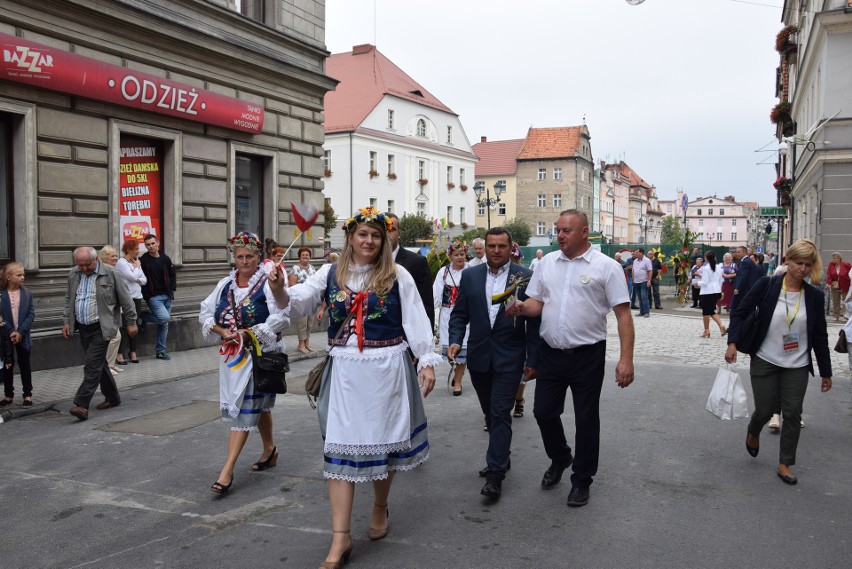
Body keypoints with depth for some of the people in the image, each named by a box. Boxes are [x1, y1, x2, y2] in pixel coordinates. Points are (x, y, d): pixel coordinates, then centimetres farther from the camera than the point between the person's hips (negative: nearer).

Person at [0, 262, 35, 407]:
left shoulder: (27, 293, -2)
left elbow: (31, 315, -4)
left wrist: (20, 332, -13)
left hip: (23, 336, 1)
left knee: (25, 365, 8)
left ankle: (27, 394, 16)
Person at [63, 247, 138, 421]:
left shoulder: (110, 273, -9)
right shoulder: (73, 275, 7)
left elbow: (125, 299, -5)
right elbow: (68, 300, 18)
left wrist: (131, 322, -3)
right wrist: (66, 321, 10)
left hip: (101, 328, -6)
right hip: (83, 328, 6)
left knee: (93, 366, -12)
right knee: (99, 364, 14)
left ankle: (81, 404, -13)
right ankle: (112, 397, 27)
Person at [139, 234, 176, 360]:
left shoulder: (165, 258, 8)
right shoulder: (143, 260, -7)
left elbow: (172, 275, 18)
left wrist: (172, 289, 6)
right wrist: (146, 295, -12)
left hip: (167, 296, 5)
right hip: (153, 296, -5)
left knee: (164, 324, 7)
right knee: (164, 317, -22)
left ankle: (161, 351, 16)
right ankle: (142, 317, 4)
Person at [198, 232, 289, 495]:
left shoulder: (268, 283, -10)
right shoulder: (225, 285, 7)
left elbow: (281, 317, -18)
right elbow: (206, 312, 10)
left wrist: (249, 333, -20)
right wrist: (222, 331, -7)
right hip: (231, 353, 6)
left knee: (245, 407, -8)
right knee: (259, 404, 20)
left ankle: (227, 470, -8)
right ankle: (269, 449, 39)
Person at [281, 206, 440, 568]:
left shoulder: (397, 276, -1)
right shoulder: (331, 274, 4)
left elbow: (415, 321, -1)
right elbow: (299, 303, -6)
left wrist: (427, 360, -7)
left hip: (387, 369, -1)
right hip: (344, 371, 1)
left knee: (383, 439, 12)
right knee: (341, 446, -1)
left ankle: (380, 507, 38)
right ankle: (340, 538, 4)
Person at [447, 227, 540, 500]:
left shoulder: (525, 277, -5)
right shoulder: (470, 276, 5)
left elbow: (534, 321, -3)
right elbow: (459, 314, 7)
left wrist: (533, 360, -5)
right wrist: (455, 341, -10)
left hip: (509, 359, -4)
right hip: (479, 357, 4)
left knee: (500, 413, -6)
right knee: (490, 413, 16)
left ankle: (495, 474, -1)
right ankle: (500, 459, 34)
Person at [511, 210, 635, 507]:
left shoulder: (606, 267, -8)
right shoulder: (547, 262, 6)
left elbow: (623, 314, -10)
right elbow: (537, 303, 10)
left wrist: (626, 359, -17)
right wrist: (522, 308, -15)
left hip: (588, 356, -4)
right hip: (551, 353, 4)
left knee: (586, 419, 8)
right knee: (543, 411, 12)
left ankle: (581, 480, 26)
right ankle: (559, 458, 40)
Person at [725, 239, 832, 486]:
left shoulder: (814, 296, -2)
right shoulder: (767, 285, -10)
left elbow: (820, 336, 4)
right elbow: (740, 312, -8)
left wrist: (825, 372, 6)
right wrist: (732, 342, -21)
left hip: (797, 366, 2)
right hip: (765, 361, -2)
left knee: (793, 414, 2)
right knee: (764, 410, 4)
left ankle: (785, 464, 18)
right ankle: (753, 432, 40)